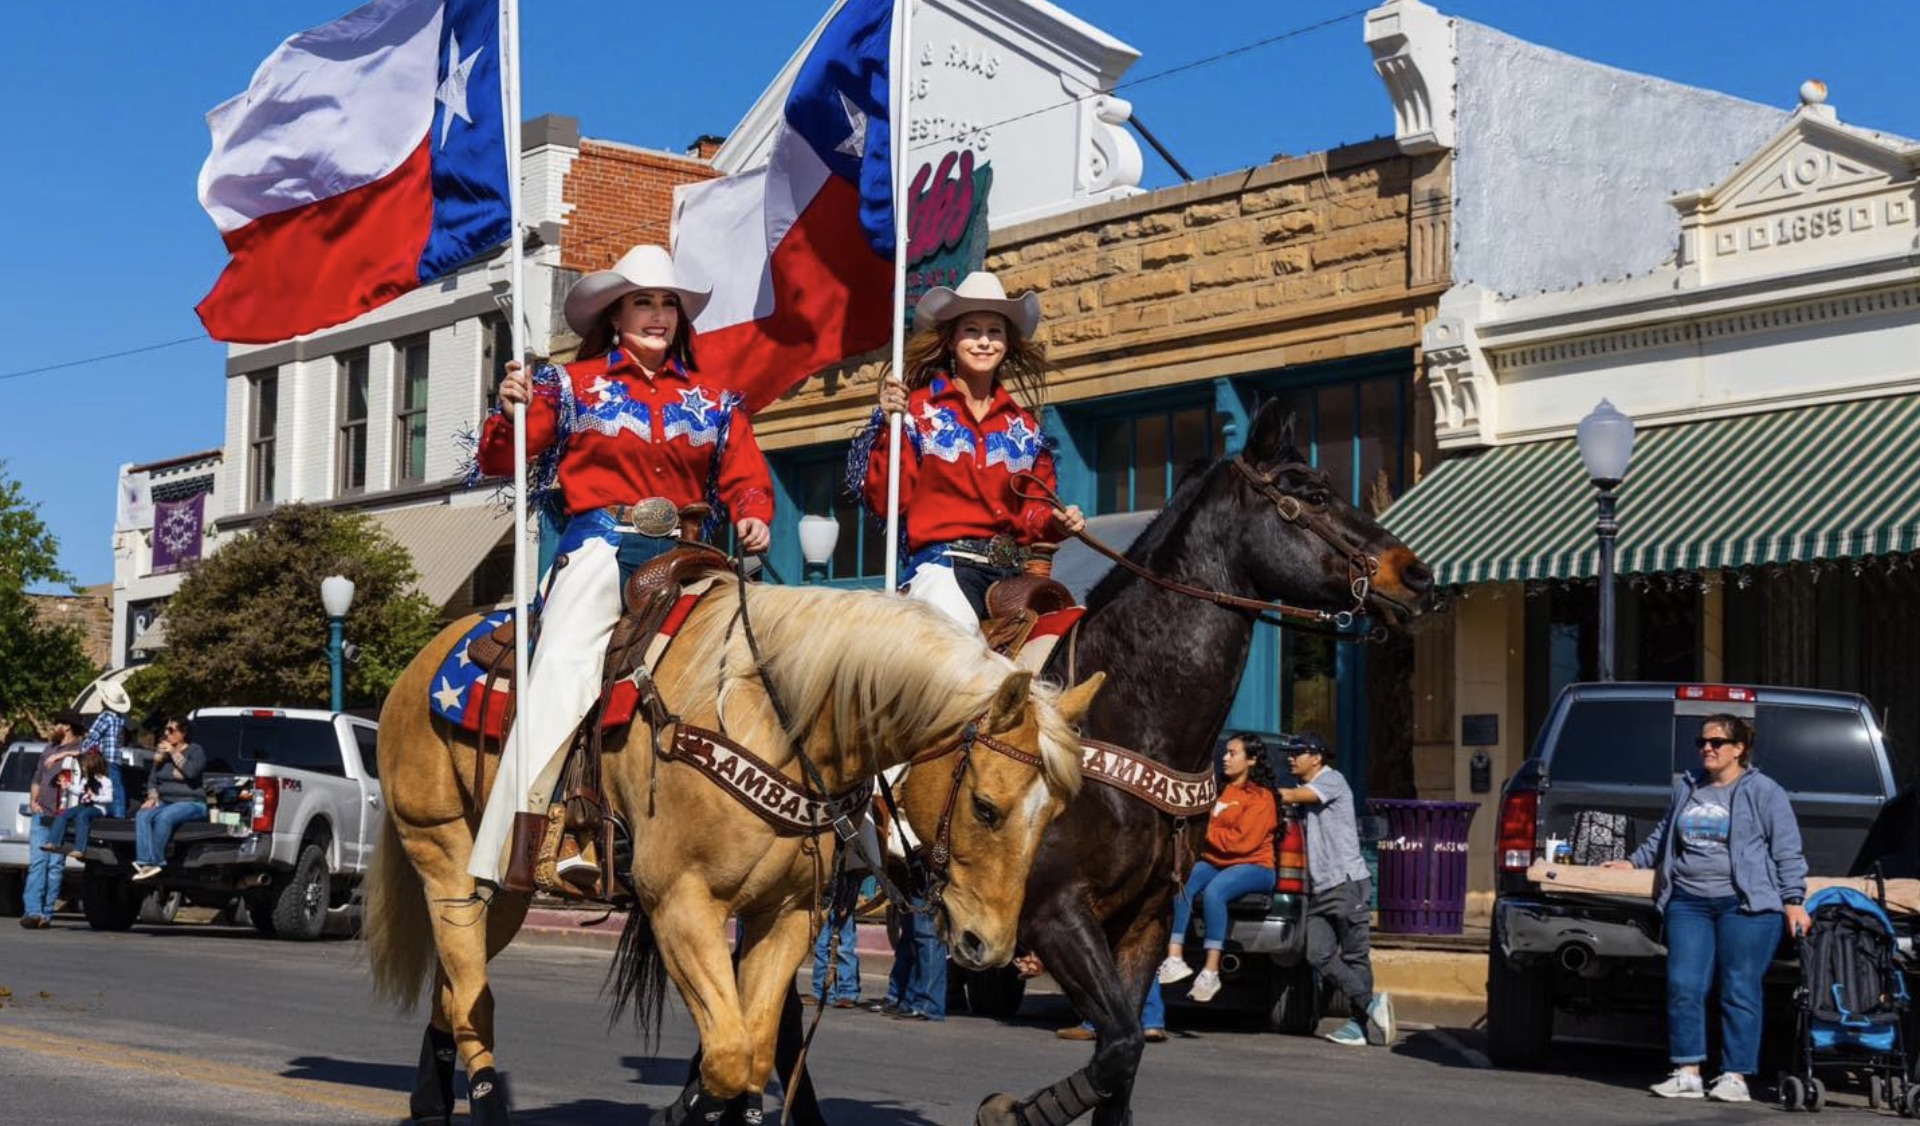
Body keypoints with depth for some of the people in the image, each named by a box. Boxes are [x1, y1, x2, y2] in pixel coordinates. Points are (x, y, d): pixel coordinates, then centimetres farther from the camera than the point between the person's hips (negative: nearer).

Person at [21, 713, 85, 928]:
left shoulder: (80, 750, 4)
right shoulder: (49, 750, 24)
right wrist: (33, 801, 12)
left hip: (63, 818, -5)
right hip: (42, 814, 5)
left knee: (56, 866, -5)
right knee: (37, 863, -6)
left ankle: (46, 914, -4)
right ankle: (33, 911, -14)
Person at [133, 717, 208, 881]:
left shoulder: (195, 750, -1)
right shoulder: (162, 752, 18)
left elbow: (192, 771, -21)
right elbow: (153, 779, 19)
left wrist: (174, 753, -13)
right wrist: (152, 797, -1)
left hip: (191, 803, -6)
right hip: (165, 802, 6)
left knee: (164, 817, -35)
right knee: (142, 816, -25)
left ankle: (156, 861, -31)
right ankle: (145, 862, -35)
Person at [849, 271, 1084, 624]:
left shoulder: (1024, 426, 18)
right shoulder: (917, 410, 4)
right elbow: (885, 502, -2)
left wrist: (1057, 523, 0)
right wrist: (890, 426, -11)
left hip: (1012, 571, 5)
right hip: (943, 567, -5)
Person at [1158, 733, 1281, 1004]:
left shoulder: (1260, 797, -2)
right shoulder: (1218, 791, 18)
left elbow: (1243, 841, -13)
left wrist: (1207, 832, -7)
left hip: (1252, 867, -6)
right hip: (1213, 862, 6)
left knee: (1214, 891, -35)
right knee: (1181, 886, -26)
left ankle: (1211, 972, -33)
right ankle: (1174, 959, -33)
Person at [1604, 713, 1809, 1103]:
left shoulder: (1763, 792, 2)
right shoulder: (1686, 788, 17)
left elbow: (1788, 852, 1)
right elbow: (1662, 836, 33)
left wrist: (1793, 901, -5)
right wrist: (1633, 861, 28)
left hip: (1745, 905, -5)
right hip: (1688, 903, 5)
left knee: (1739, 991, -3)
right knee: (1683, 986, -3)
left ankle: (1735, 1076, 3)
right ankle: (1687, 1073, 3)